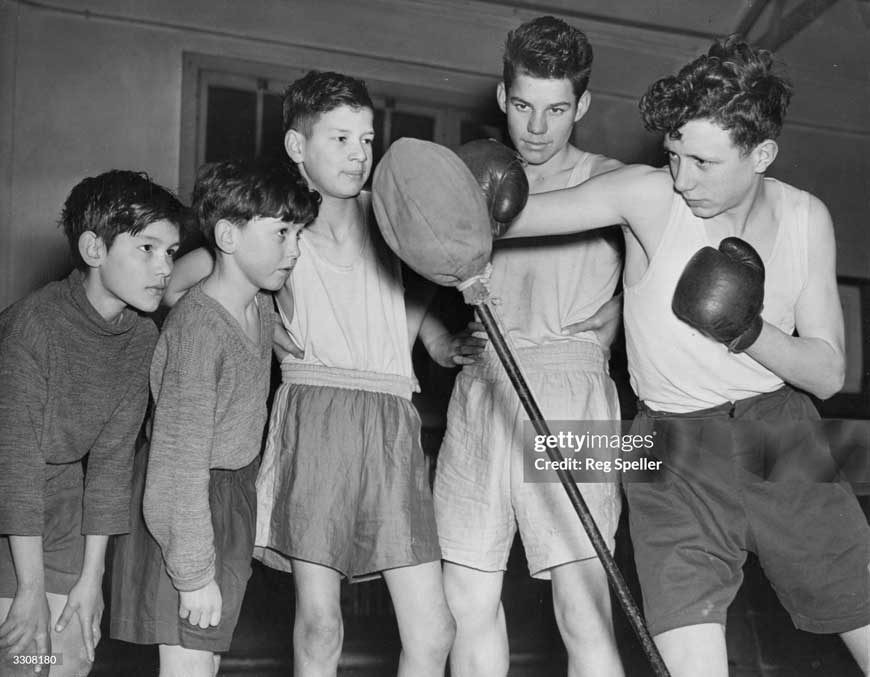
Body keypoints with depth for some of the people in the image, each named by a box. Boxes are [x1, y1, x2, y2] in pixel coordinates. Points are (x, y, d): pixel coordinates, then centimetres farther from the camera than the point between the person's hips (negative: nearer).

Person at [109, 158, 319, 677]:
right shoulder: (199, 327, -24)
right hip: (183, 508, -8)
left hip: (236, 495, 9)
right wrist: (195, 574, -21)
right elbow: (180, 464, -24)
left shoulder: (262, 310, 4)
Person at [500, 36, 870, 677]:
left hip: (780, 434, 3)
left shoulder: (805, 218, -1)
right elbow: (521, 211, -20)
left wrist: (748, 330, -18)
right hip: (674, 454, -3)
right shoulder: (650, 194, -10)